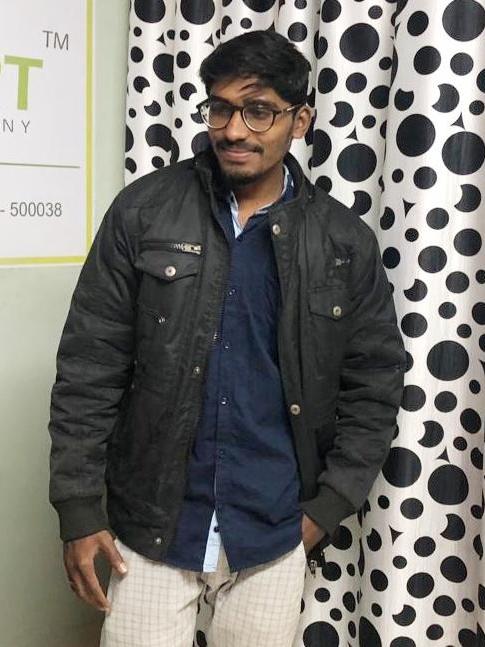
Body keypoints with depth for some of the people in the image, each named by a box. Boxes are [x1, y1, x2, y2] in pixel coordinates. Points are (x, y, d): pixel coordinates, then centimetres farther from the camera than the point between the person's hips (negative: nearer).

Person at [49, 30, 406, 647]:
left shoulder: (344, 241, -2)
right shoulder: (144, 210, -5)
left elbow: (374, 382, 4)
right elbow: (89, 366, -4)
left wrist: (327, 508, -2)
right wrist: (78, 508, -6)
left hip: (275, 539, 1)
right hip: (150, 527, 0)